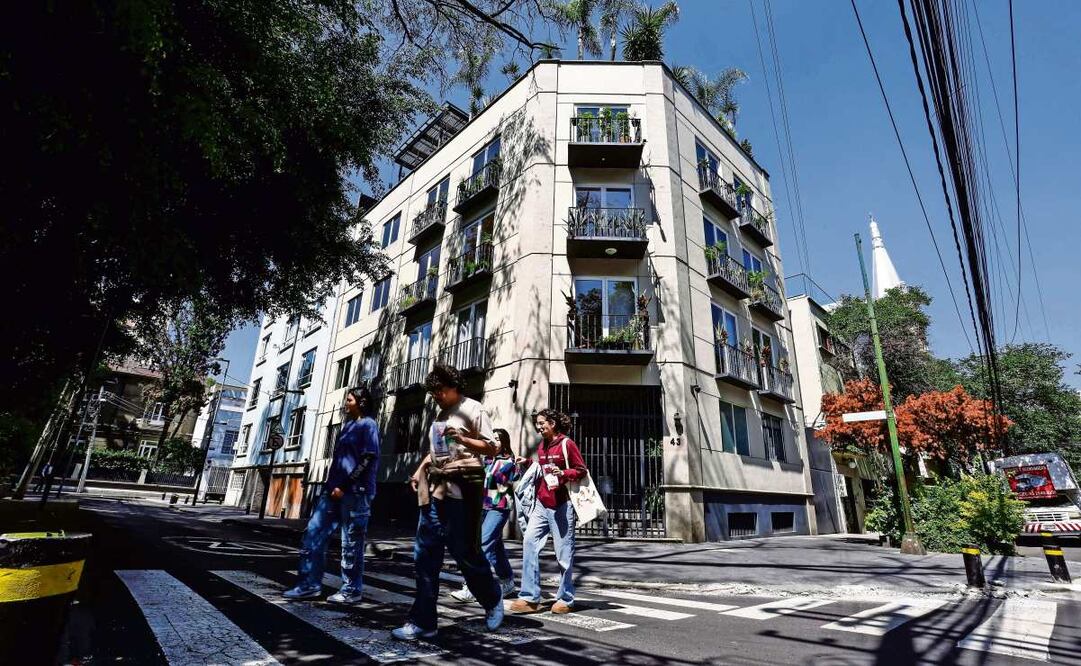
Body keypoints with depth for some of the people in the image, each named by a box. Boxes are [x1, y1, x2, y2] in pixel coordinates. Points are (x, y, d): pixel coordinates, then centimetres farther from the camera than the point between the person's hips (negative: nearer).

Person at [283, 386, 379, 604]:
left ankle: (352, 590, 11)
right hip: (335, 490, 9)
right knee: (312, 534, 6)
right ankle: (310, 584, 15)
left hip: (355, 492, -9)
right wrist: (331, 485, 14)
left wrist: (344, 486, -15)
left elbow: (367, 460, -14)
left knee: (351, 543, -1)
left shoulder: (368, 425, -5)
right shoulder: (348, 425, 21)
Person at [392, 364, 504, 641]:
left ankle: (493, 600, 26)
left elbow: (492, 448, -8)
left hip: (461, 487, -7)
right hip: (436, 486, 7)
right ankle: (423, 621, 13)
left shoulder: (472, 409, -4)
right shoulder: (440, 414, 17)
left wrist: (462, 439, -22)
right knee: (425, 553, 3)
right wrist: (420, 470, 11)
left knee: (465, 551, 1)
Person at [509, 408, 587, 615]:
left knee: (564, 551, 3)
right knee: (529, 541, -6)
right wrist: (528, 464, 11)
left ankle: (565, 599, 19)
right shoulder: (542, 445, 15)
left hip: (561, 505, -6)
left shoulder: (567, 444, -6)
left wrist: (562, 473, -22)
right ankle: (530, 597, 1)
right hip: (542, 504, 6)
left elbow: (581, 470, -7)